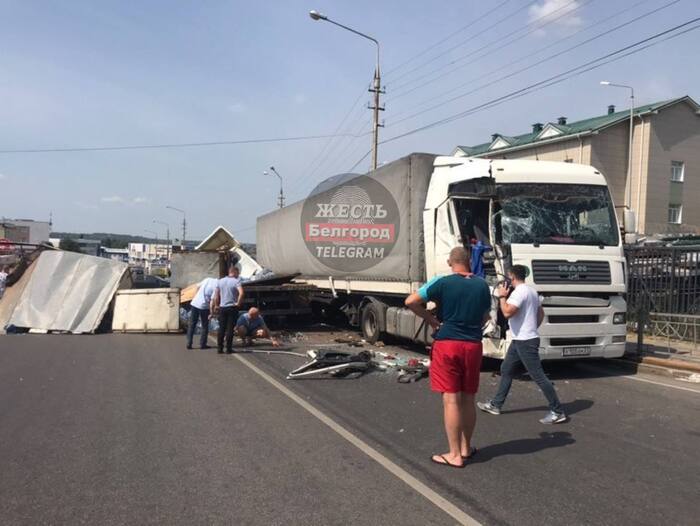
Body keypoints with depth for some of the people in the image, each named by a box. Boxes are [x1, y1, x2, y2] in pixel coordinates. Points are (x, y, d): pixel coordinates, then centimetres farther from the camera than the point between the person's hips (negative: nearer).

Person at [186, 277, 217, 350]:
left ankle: (189, 344, 12)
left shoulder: (207, 279, 5)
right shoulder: (217, 286, -12)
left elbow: (198, 288, 11)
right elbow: (212, 301, -16)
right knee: (205, 326, 11)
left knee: (191, 325, 12)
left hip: (194, 303, 5)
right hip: (204, 306, -5)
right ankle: (202, 344, 13)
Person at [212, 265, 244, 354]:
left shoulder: (220, 281, 8)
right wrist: (238, 303, -11)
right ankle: (228, 349, 2)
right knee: (230, 329, 0)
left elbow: (216, 295, 7)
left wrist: (216, 305, 16)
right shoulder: (236, 281, -7)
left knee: (221, 328, 10)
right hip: (232, 307, -4)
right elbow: (241, 293, -22)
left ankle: (219, 348, 10)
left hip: (222, 307, 4)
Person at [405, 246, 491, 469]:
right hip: (473, 345, 4)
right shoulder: (482, 285, 7)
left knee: (451, 400, -1)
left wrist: (431, 320, 0)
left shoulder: (442, 283, -6)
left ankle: (455, 455, 2)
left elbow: (411, 302, -11)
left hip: (447, 344, -4)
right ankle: (466, 447, 27)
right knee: (468, 399, 14)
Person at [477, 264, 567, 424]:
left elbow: (507, 312, -27)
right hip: (520, 340, 11)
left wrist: (502, 296, -13)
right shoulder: (531, 291, 14)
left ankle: (557, 412, 0)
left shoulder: (519, 292, -18)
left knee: (538, 376, -6)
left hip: (525, 341, -11)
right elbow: (541, 313, 21)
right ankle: (495, 405, 24)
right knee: (506, 370, 16)